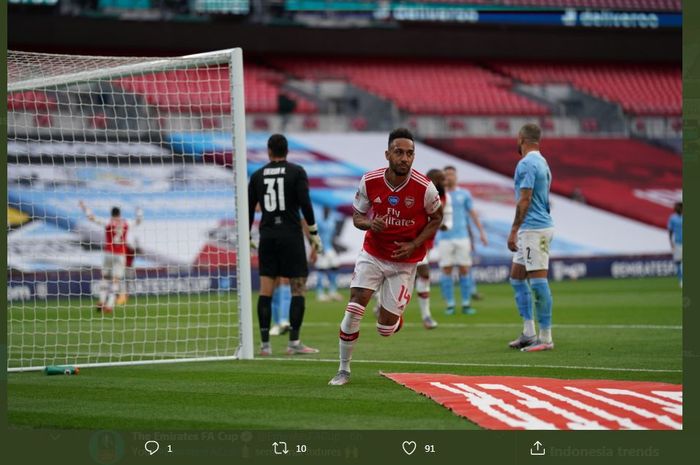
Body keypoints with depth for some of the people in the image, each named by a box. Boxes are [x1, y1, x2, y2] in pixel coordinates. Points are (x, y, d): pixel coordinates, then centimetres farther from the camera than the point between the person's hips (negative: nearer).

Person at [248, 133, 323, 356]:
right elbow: (305, 204, -10)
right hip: (291, 235, -3)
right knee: (298, 289, 1)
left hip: (267, 235, 3)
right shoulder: (297, 172, -1)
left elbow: (249, 209, 9)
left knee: (266, 290, 3)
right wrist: (314, 233, -4)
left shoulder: (257, 176, 8)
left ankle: (265, 344, 0)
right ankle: (294, 343, -4)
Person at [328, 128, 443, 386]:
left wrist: (414, 244, -12)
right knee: (353, 309, -14)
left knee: (385, 329, 0)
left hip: (404, 262, -1)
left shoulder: (424, 188, -17)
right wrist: (369, 223, -22)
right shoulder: (369, 182, -12)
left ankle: (395, 319, 40)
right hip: (372, 255, 1)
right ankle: (344, 369, 3)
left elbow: (436, 218, 1)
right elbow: (357, 216, 2)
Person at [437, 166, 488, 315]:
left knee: (464, 270, -2)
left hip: (462, 237, 1)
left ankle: (466, 304, 4)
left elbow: (473, 213, 8)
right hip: (445, 238, 0)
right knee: (446, 270, -2)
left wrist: (481, 232, 3)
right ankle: (449, 305, 4)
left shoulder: (464, 194, 9)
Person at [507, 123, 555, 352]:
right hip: (532, 230, 11)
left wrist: (514, 230, -16)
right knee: (517, 277, 15)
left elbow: (525, 200, -18)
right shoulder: (542, 163, 18)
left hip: (533, 229, -11)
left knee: (538, 282, -9)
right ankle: (528, 333, 17)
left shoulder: (527, 164, -13)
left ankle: (545, 338, -8)